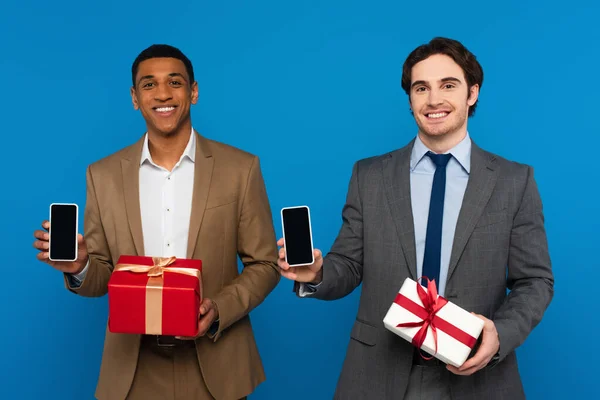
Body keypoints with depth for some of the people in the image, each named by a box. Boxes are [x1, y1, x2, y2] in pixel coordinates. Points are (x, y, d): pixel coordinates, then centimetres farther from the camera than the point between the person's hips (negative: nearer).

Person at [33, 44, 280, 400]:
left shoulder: (241, 168, -4)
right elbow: (102, 275, 6)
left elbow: (265, 264, -1)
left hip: (216, 367, -1)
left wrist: (218, 310, -17)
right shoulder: (104, 175, 1)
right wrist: (79, 267, -16)